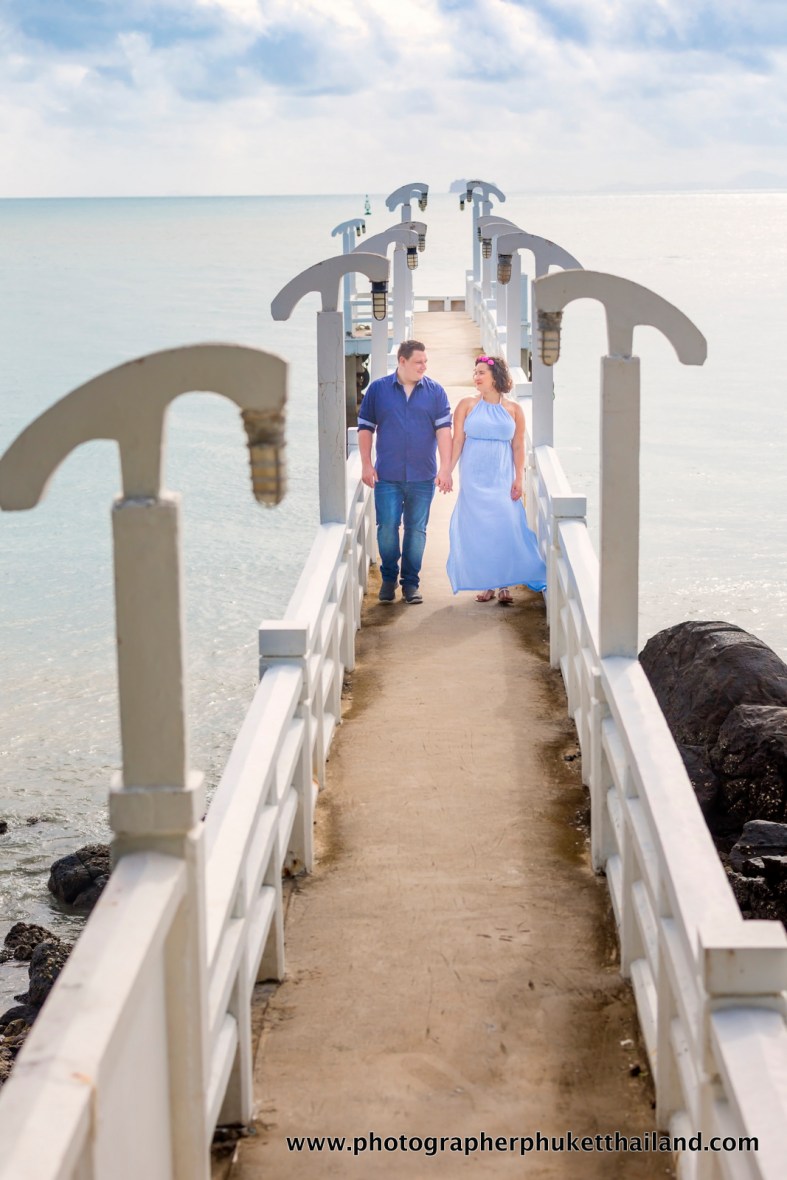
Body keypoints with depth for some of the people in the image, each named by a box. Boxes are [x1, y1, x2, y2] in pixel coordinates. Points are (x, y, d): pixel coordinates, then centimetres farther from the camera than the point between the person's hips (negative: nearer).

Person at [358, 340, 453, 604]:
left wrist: (445, 468, -8)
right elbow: (365, 428, 6)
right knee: (387, 526, -4)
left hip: (422, 476, 1)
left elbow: (444, 429, 0)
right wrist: (366, 465, -1)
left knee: (416, 530, 5)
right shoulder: (378, 389, 3)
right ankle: (389, 578, 14)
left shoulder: (435, 392, 3)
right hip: (387, 476, -1)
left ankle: (410, 583, 15)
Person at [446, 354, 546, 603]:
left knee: (505, 528, -8)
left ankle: (504, 585, -1)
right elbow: (457, 441, 2)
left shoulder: (513, 409, 5)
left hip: (502, 479, 0)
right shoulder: (467, 405, 5)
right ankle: (485, 585, 8)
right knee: (476, 530, 0)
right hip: (473, 479, 1)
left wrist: (518, 479, -2)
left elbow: (518, 446, 4)